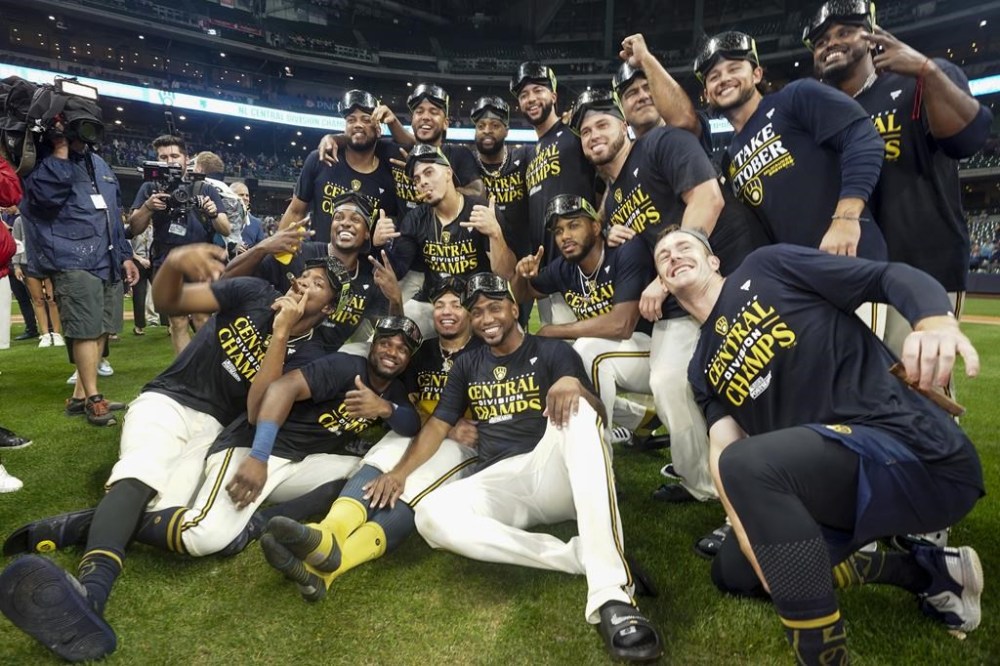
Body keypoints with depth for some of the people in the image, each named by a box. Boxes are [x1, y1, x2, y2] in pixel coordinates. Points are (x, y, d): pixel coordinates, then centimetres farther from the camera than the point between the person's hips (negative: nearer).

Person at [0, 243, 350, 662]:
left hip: (213, 428, 1)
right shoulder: (254, 294, 1)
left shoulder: (308, 355, 1)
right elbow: (168, 302, -9)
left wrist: (281, 331, -21)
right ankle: (89, 590, -52)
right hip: (167, 401, -1)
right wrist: (175, 261, -32)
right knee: (142, 476, -33)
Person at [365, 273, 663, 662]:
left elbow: (599, 417, -4)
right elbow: (438, 425, 17)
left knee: (575, 411, -35)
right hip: (499, 484, 3)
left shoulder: (552, 352, 7)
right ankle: (578, 556, -28)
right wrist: (400, 471, 1)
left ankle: (611, 594, -45)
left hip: (555, 472, -2)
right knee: (432, 515, -28)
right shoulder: (467, 366, 19)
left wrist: (573, 385, -27)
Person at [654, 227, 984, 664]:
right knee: (733, 571, 17)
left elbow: (893, 277, -4)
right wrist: (758, 542, -11)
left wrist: (937, 321, -26)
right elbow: (723, 454, 4)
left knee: (747, 464, -32)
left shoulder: (767, 267, 1)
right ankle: (928, 573, 15)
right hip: (823, 472, 8)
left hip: (917, 451, -8)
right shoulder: (703, 370, 16)